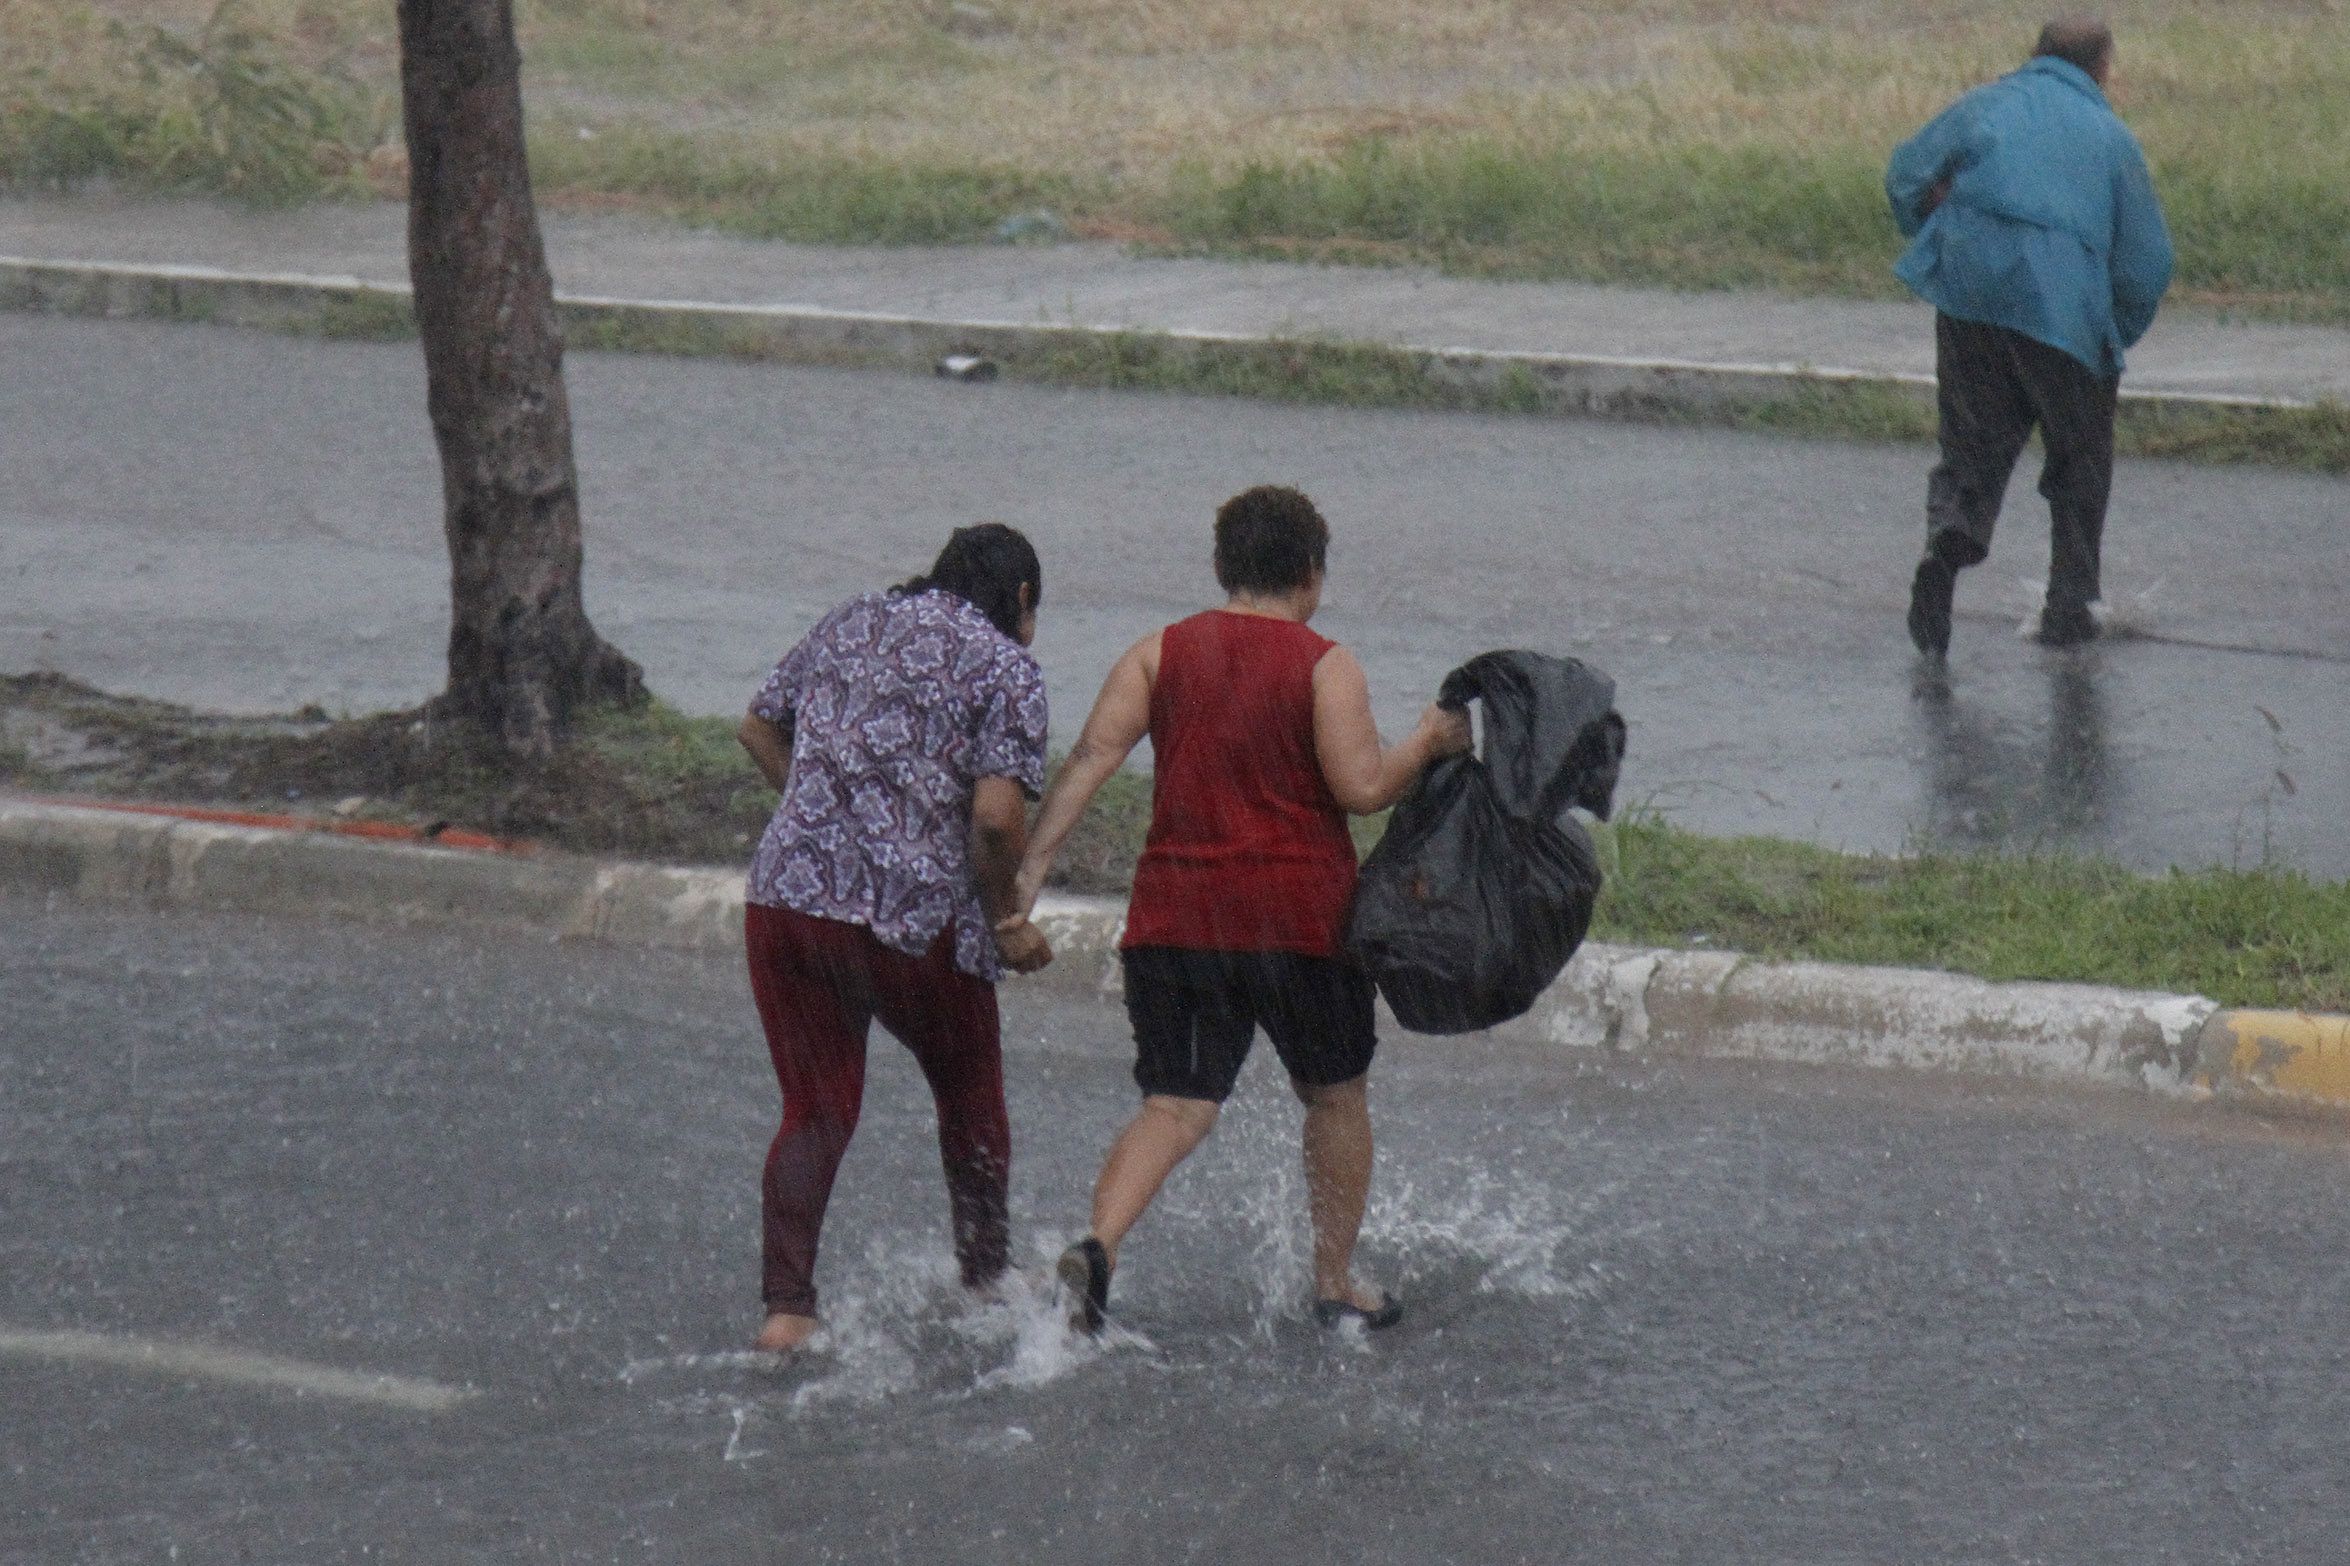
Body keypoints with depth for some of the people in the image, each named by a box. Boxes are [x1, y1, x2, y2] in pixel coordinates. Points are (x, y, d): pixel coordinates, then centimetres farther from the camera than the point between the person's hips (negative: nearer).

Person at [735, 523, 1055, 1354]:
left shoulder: (850, 622, 15)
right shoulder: (1005, 668, -3)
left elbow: (758, 728, 23)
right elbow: (997, 817, -14)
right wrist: (1005, 918, 0)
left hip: (783, 898, 4)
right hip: (913, 916, -4)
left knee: (815, 1111, 12)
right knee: (969, 1095, 19)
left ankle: (786, 1307, 0)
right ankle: (986, 1285, 29)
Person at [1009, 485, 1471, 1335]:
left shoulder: (1160, 653, 6)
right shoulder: (1326, 667, -4)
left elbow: (1091, 759, -3)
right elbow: (1362, 787, -12)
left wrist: (1031, 866, -6)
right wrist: (1428, 742, 5)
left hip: (1173, 916, 3)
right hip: (1299, 915, -3)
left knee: (1176, 1106, -1)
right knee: (1334, 1096, 18)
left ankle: (1098, 1243, -27)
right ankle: (1336, 1287, 25)